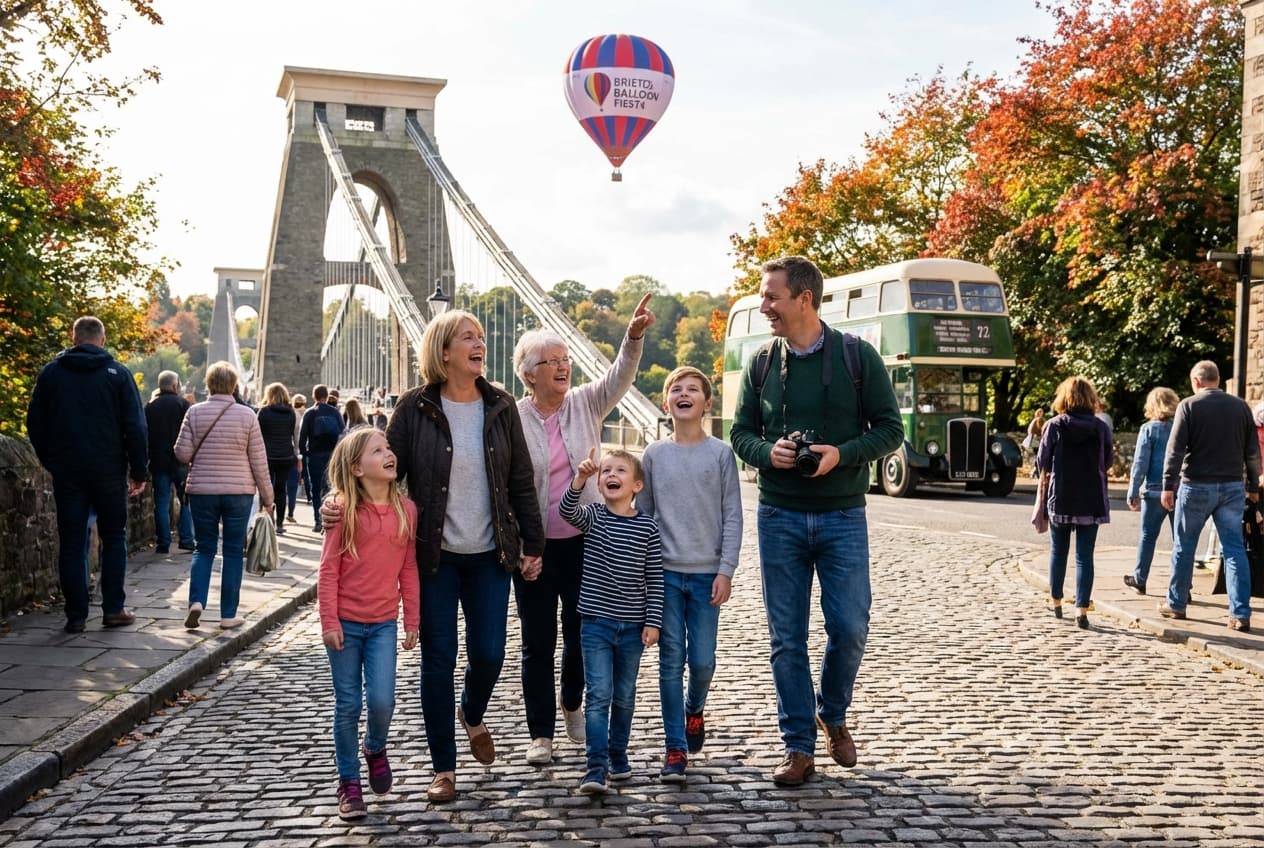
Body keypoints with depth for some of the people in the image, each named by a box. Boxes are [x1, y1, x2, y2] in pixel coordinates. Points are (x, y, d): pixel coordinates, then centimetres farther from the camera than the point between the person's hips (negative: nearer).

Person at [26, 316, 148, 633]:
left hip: (66, 472, 2)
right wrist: (138, 471, 1)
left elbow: (35, 424, 8)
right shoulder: (117, 373, -2)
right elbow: (135, 426, -5)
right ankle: (113, 608, 8)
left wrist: (50, 462, 17)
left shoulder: (50, 373, 5)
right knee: (114, 537, 11)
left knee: (71, 543, 6)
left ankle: (76, 615, 5)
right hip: (109, 470, -1)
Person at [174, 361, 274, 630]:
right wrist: (267, 497, 5)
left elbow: (182, 453, -4)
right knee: (233, 552, 6)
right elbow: (259, 461, -2)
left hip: (202, 490, 1)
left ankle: (196, 601, -5)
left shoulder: (195, 412, -3)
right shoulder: (247, 415, -5)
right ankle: (228, 615, 9)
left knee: (204, 548, 14)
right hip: (238, 492, -1)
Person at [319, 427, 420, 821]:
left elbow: (408, 568, 7)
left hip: (384, 623, 2)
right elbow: (328, 570, -7)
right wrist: (329, 622, -10)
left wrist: (412, 620, 7)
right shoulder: (346, 511, -8)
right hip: (345, 622, -2)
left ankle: (375, 748, 26)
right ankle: (349, 783, 20)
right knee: (348, 704, 5)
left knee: (382, 700, -7)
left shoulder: (406, 509, 1)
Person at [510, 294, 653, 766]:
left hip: (584, 541, 3)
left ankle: (572, 705, 40)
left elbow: (619, 378, -15)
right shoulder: (513, 419, -6)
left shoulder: (585, 404, 1)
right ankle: (541, 732, 19)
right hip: (534, 546, -2)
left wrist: (633, 337, -33)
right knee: (538, 642, 6)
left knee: (581, 634, 14)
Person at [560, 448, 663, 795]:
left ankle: (618, 756, 30)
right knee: (599, 695, -7)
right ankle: (596, 768, -3)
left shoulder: (648, 526, -1)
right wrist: (580, 479, -41)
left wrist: (653, 621, -2)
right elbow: (567, 510, -25)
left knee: (625, 697, 14)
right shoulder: (594, 517, -2)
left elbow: (654, 578, 1)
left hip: (633, 626, 2)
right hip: (596, 623, -1)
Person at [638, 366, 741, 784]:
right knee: (671, 662, 0)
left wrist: (726, 571, -6)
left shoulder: (721, 454, 0)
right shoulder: (654, 454, 4)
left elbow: (732, 516, 0)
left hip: (707, 575, 0)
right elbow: (642, 515, 8)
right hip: (665, 573, 1)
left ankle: (694, 710, 35)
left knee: (702, 661, 3)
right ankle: (676, 748, 8)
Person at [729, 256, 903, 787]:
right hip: (779, 517, 2)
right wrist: (768, 452, -13)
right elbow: (741, 434, 10)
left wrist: (842, 454, -18)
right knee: (787, 639, 4)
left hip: (842, 517, -2)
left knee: (850, 629, -1)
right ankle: (800, 748, 16)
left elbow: (890, 429, -1)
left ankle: (833, 716, 28)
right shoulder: (761, 364, 4)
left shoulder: (858, 356, -3)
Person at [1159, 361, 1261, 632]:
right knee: (1234, 549, 4)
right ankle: (1241, 614, -1)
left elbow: (1175, 449, -11)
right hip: (1232, 487, 3)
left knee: (1184, 546, 10)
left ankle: (1176, 604, 19)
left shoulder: (1189, 406, -6)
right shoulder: (1241, 406, 6)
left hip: (1197, 486, -3)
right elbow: (1253, 451, 10)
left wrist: (1168, 485, -9)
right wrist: (1253, 485, 18)